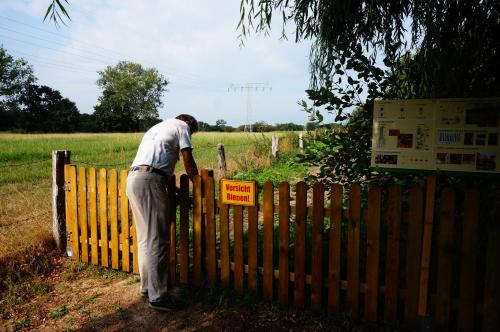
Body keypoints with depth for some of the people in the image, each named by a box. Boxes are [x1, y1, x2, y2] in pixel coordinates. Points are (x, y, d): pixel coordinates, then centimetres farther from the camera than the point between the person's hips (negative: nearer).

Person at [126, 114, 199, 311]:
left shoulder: (157, 127, 33)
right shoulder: (182, 126, 11)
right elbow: (188, 162, 4)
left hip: (132, 179, 9)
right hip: (150, 180, -9)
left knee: (145, 239, 15)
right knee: (158, 241, -5)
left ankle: (147, 287, 25)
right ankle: (158, 296, 0)